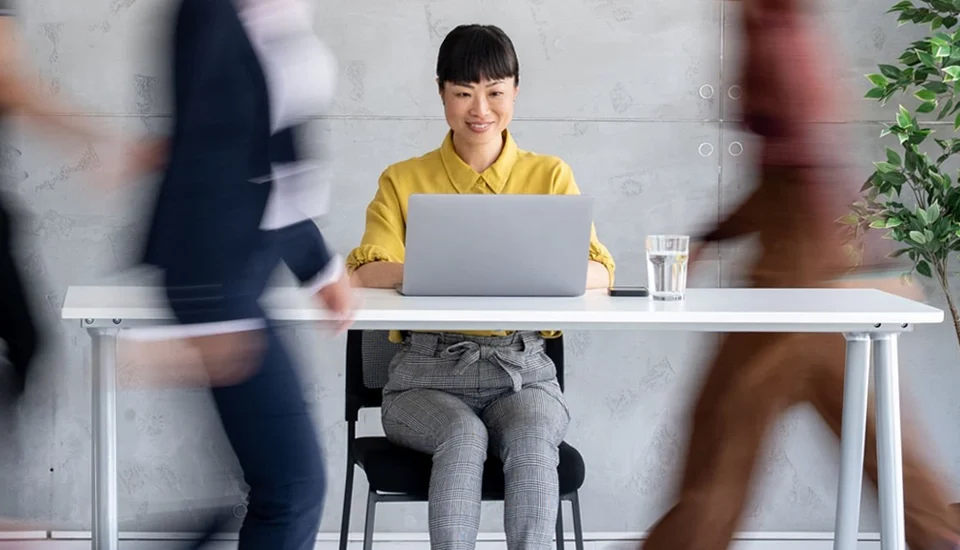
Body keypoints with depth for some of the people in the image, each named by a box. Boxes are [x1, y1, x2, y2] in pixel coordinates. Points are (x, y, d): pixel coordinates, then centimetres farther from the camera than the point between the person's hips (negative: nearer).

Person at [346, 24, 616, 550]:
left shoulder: (550, 175, 12)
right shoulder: (404, 181, 10)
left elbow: (598, 272, -1)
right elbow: (365, 273, -6)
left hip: (521, 368, 1)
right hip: (427, 372, -1)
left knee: (531, 438, -32)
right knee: (463, 436, -33)